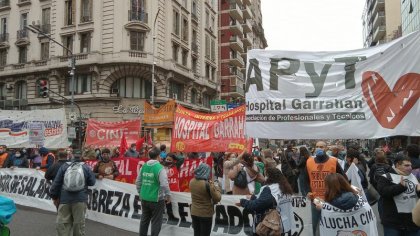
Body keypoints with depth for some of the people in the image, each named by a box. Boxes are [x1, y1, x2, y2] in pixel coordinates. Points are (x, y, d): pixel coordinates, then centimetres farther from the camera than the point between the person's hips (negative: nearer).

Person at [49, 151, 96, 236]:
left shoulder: (64, 166, 5)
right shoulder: (86, 168, 3)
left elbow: (56, 182, 5)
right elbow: (92, 182, 7)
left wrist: (54, 196, 14)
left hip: (64, 199, 1)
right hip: (80, 199, -1)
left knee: (62, 223, 6)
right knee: (79, 223, 6)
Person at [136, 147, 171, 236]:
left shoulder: (143, 167, 2)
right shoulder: (159, 168, -16)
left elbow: (138, 182, 9)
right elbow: (164, 185, -20)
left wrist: (140, 193, 22)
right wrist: (168, 196, -6)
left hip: (144, 199, 6)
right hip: (157, 200, -6)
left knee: (144, 220, 20)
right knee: (156, 222, 7)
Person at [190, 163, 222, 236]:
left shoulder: (192, 182, -1)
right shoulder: (207, 184, -21)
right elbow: (217, 198, -15)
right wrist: (217, 187, -1)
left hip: (194, 213, 6)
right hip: (205, 214, -6)